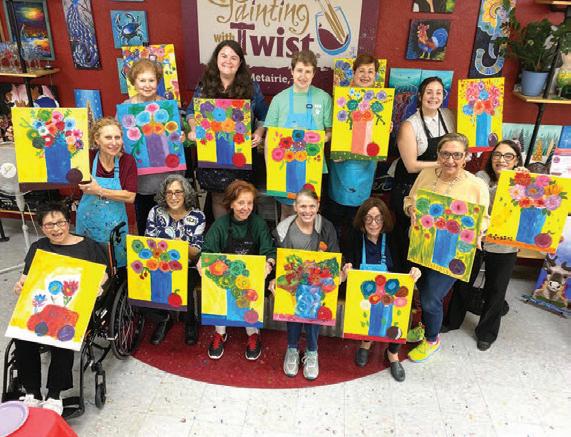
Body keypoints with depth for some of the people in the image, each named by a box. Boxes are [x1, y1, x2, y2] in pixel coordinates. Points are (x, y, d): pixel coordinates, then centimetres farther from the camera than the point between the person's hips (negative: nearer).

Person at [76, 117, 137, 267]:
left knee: (117, 266, 16)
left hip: (115, 226, 0)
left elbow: (130, 197, -15)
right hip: (88, 224, 0)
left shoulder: (128, 160, -10)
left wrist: (99, 191, -22)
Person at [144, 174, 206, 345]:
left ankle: (190, 323, 4)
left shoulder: (197, 216, -5)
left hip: (187, 267, -2)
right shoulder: (156, 212, 0)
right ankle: (164, 318, 4)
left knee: (184, 288, -30)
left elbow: (197, 253, -8)